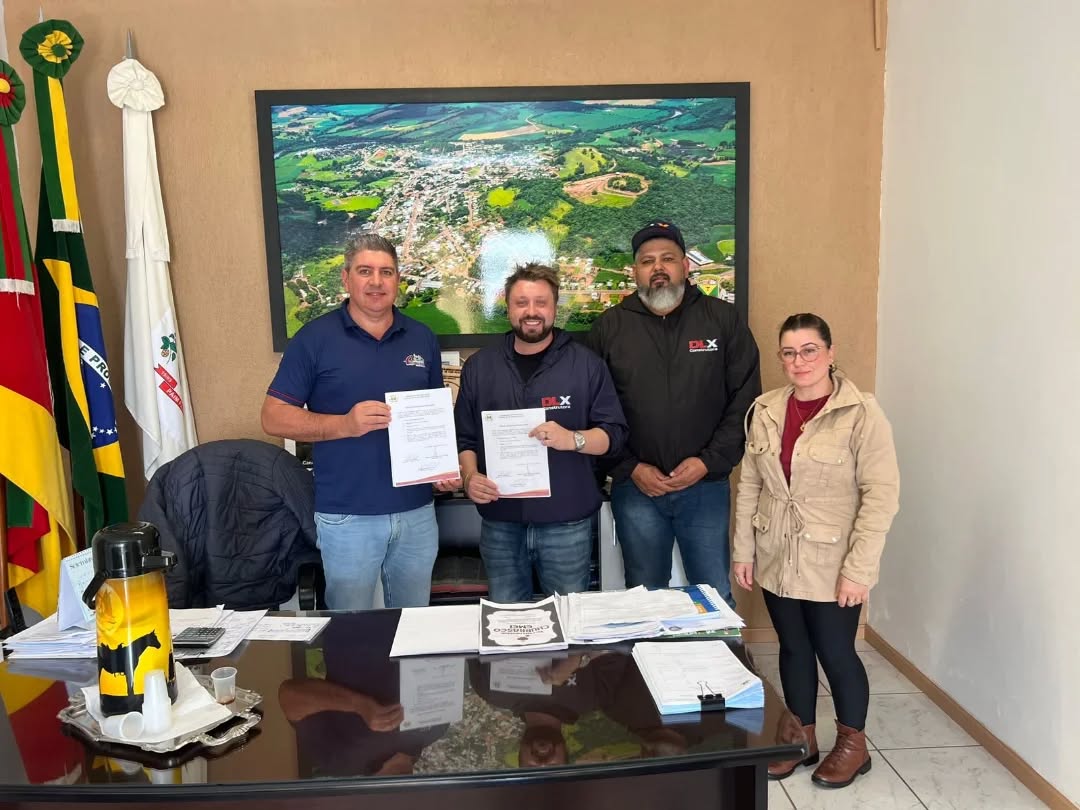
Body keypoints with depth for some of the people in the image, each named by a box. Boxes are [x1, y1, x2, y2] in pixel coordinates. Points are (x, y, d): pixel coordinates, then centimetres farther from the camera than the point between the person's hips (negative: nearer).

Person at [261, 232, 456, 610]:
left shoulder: (422, 338, 7)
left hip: (417, 512, 4)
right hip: (346, 517, -3)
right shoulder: (315, 338, -5)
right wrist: (345, 425, -20)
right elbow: (274, 417, -6)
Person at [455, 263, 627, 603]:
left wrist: (573, 439, -21)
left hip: (567, 521, -2)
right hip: (500, 522, 2)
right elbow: (464, 437, 10)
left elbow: (615, 433, -2)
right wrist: (469, 476, -9)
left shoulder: (585, 363, -1)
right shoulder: (479, 366, 7)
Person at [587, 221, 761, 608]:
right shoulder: (610, 326, 2)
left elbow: (745, 401, -2)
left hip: (705, 486, 0)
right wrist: (630, 468, -8)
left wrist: (709, 462, -10)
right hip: (636, 489, 1)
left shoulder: (723, 319, 1)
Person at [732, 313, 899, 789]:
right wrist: (744, 551, 4)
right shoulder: (765, 411, 1)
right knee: (793, 649, 17)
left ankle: (852, 743, 35)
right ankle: (801, 737, 37)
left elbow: (881, 495, -14)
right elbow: (750, 486, 6)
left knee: (836, 653, 10)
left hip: (831, 565, -4)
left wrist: (859, 568, -16)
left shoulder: (861, 413, -14)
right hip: (777, 561, 4)